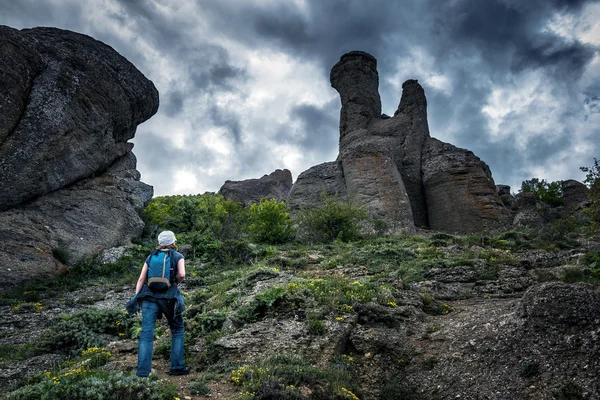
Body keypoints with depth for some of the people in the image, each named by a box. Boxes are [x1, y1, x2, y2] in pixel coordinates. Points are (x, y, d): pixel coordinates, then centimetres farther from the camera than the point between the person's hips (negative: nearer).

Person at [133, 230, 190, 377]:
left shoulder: (150, 257, 14)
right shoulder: (178, 256, 5)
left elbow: (141, 279, 7)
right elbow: (182, 275, -11)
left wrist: (135, 297, 6)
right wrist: (177, 281, 10)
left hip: (149, 296, 2)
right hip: (169, 296, -2)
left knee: (146, 333, -2)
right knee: (177, 330, 15)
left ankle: (142, 372, -9)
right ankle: (177, 367, 13)